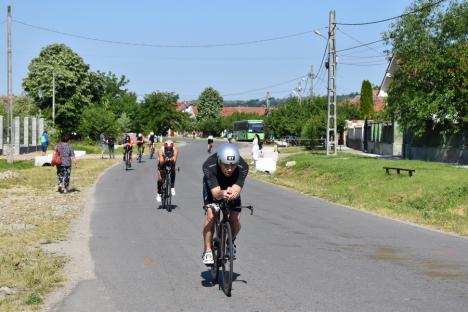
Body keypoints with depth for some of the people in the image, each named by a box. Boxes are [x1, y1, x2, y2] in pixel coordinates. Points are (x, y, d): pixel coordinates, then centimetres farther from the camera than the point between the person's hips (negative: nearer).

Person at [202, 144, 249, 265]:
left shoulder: (243, 167, -36)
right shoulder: (209, 166, -40)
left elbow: (237, 190, -42)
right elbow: (216, 193, -45)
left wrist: (234, 193, -66)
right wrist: (222, 194, -69)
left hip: (231, 187, 1)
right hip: (212, 185, -1)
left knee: (235, 221, -12)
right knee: (211, 215, -23)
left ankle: (231, 242, 22)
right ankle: (207, 251, -6)